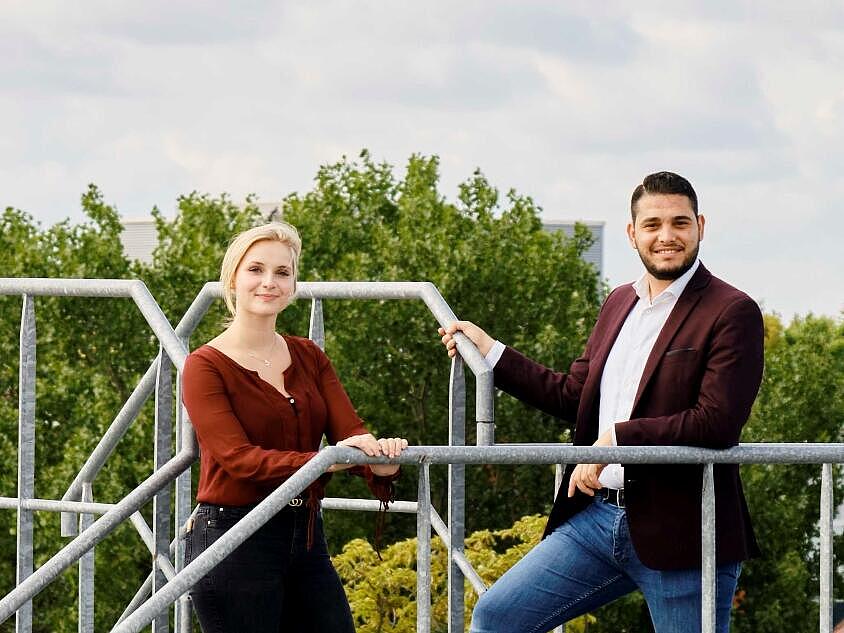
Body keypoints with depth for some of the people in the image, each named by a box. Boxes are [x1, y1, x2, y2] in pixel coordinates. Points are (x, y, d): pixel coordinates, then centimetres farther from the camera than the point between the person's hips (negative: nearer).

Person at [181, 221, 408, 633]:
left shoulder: (309, 359, 12)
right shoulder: (205, 367, -6)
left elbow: (348, 428, -2)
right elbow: (238, 458, -19)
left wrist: (378, 460, -26)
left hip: (306, 539, 6)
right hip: (234, 544, -6)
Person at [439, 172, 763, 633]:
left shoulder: (732, 313, -9)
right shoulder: (619, 304, 15)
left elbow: (718, 422, -19)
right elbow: (573, 395, 22)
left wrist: (617, 438, -20)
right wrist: (490, 352, 18)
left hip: (680, 533, -7)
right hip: (598, 517, 7)